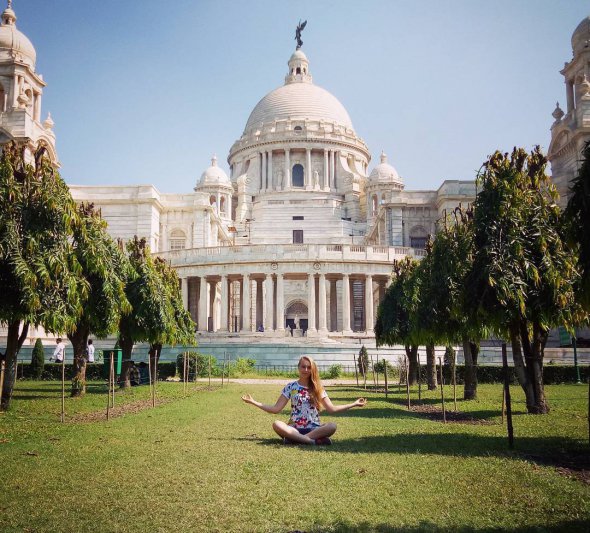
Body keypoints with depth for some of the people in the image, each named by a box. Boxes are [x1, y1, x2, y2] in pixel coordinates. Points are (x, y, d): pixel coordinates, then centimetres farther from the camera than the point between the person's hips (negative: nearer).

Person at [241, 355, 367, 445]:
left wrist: (354, 404, 6)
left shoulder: (318, 389, 10)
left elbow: (332, 409, 10)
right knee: (276, 425, -34)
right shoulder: (290, 387, 6)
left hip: (313, 429, 1)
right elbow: (276, 409, 2)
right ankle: (314, 440, -33)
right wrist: (254, 402, -7)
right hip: (294, 428, -1)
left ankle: (294, 439, -31)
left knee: (332, 426, -31)